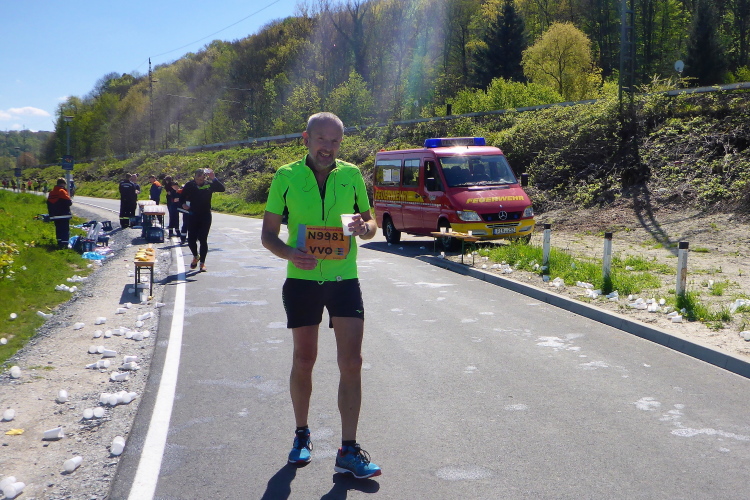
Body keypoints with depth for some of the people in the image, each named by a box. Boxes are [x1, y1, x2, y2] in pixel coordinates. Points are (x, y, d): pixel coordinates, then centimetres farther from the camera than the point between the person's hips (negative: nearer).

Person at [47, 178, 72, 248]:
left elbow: (48, 203, 17)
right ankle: (64, 243, -13)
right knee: (65, 229, -5)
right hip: (64, 215, -7)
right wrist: (71, 201, 5)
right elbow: (68, 202, -19)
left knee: (58, 229, 14)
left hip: (55, 215, 7)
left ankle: (59, 242, 18)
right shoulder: (62, 191, -13)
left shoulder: (51, 192, 12)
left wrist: (51, 213, 24)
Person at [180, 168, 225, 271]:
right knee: (191, 239, 1)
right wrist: (183, 204, -14)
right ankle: (196, 256, 30)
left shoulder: (209, 185, -3)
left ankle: (202, 262, 9)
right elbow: (182, 196, 7)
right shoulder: (190, 185, -1)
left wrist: (214, 179, -26)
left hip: (205, 216, -1)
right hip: (193, 216, 1)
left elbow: (222, 189, -17)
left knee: (203, 239, -2)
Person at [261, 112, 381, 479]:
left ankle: (349, 451, 3)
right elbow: (268, 234, 2)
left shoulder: (351, 175, 4)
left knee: (351, 362, -4)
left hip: (345, 280, 1)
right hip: (302, 280, -1)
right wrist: (289, 252, -20)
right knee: (303, 361, 10)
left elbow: (371, 222, 12)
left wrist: (365, 227, -13)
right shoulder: (286, 177, -1)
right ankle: (302, 435, 31)